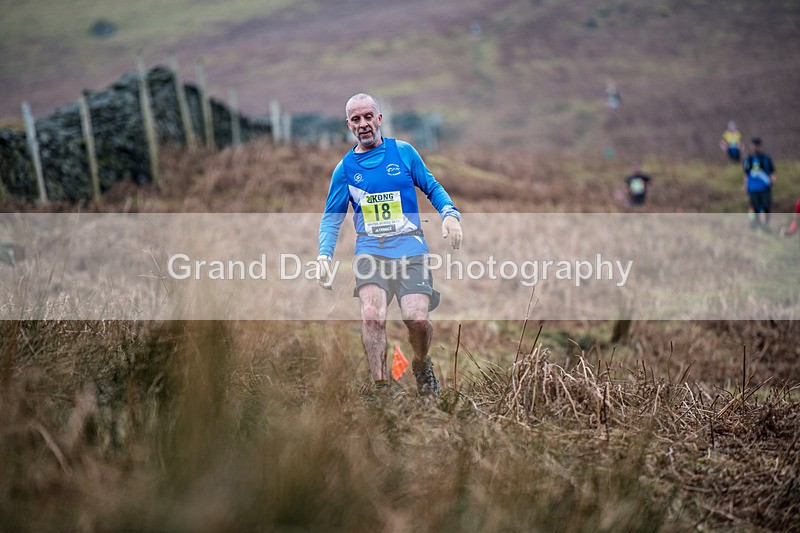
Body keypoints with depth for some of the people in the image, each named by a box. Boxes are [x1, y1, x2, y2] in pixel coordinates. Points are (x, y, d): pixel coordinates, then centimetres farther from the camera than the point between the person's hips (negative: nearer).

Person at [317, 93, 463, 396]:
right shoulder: (345, 168, 11)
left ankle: (421, 364, 15)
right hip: (370, 251, 1)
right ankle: (381, 388, -20)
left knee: (417, 320, -18)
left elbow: (432, 188, 16)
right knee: (372, 315, -26)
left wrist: (450, 214, -4)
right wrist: (324, 257, 1)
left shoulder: (403, 152, 8)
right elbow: (331, 218, 16)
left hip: (410, 249, -1)